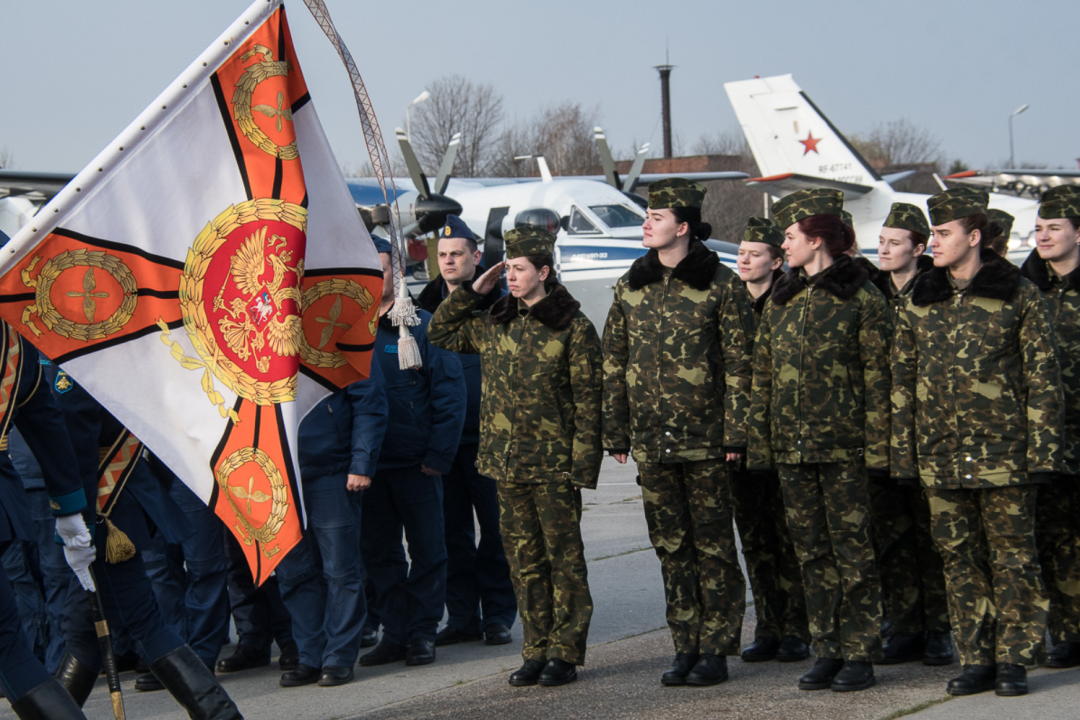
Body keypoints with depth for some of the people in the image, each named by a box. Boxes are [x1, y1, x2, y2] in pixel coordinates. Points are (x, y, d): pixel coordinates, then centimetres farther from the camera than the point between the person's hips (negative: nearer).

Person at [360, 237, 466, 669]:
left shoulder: (422, 327, -3)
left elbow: (450, 394, -6)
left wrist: (438, 455, -12)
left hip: (415, 463, -3)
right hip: (366, 464, 3)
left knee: (427, 549, 3)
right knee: (378, 551, 8)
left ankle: (422, 633, 11)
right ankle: (394, 632, 16)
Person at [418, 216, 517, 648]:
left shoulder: (497, 303, -1)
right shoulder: (426, 303, 10)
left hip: (485, 434, -4)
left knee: (495, 527, 0)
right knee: (452, 528, 7)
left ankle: (497, 614, 8)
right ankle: (461, 616, 13)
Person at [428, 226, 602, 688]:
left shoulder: (573, 327, -6)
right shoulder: (494, 324, 10)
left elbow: (587, 402, -7)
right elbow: (440, 332, 21)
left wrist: (582, 464, -11)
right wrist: (473, 290, 10)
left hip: (554, 464, -5)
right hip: (506, 460, 5)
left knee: (563, 558, 1)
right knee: (524, 559, 9)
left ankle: (565, 654, 6)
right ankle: (536, 651, 15)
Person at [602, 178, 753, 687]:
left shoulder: (720, 284, -4)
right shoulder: (631, 287, 9)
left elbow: (738, 364, -5)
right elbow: (614, 363, 12)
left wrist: (735, 432, -10)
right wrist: (616, 432, 8)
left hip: (704, 437, -5)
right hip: (651, 440, 5)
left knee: (713, 544, 1)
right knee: (670, 545, 8)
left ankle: (716, 650, 7)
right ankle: (685, 647, 16)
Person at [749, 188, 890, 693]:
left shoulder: (861, 299, -4)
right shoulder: (779, 300, 13)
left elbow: (876, 378, -6)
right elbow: (763, 377, 14)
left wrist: (876, 445, -11)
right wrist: (760, 442, 9)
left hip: (843, 443, -6)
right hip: (792, 444, 6)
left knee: (852, 550, -1)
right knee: (812, 552, 9)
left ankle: (860, 655, 5)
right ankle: (827, 652, 16)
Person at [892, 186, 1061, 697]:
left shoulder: (1018, 296, -1)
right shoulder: (919, 302, 10)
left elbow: (1043, 379, -2)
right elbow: (902, 382, 14)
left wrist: (1042, 450, -8)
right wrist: (902, 452, 9)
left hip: (1003, 453, -4)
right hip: (941, 456, 4)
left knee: (1012, 558, 1)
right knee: (960, 559, 7)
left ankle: (1013, 660, 8)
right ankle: (975, 660, 15)